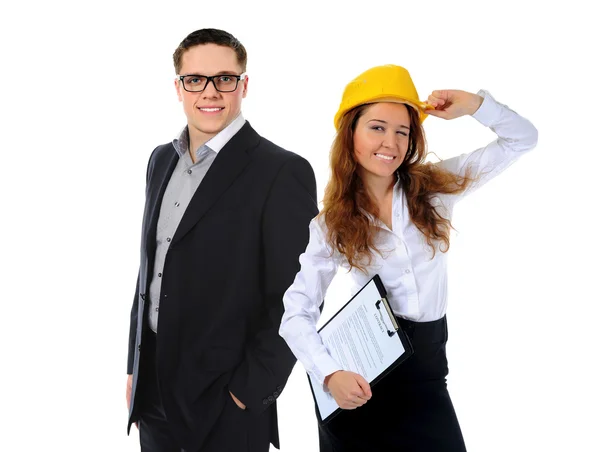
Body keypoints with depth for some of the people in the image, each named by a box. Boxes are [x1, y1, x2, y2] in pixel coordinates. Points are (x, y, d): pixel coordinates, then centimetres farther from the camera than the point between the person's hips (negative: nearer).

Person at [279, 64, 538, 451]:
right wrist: (329, 373, -23)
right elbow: (297, 312, -7)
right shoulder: (331, 224, -3)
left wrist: (475, 104, -11)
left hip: (427, 374, 2)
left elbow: (522, 139, 5)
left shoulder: (434, 189, 1)